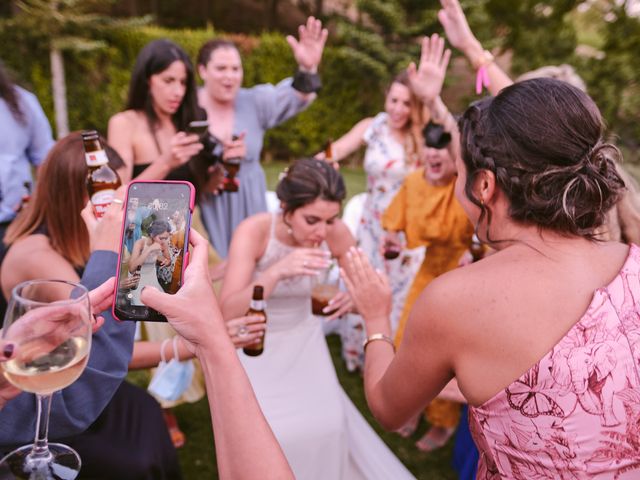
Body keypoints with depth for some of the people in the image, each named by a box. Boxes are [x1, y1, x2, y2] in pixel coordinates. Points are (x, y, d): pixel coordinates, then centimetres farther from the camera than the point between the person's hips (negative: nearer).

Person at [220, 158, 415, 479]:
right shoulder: (253, 231, -27)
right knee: (266, 434, -17)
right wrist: (276, 272, -47)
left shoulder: (337, 233, -18)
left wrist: (354, 299, -29)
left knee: (327, 426, -11)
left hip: (304, 342, 3)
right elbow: (227, 313, -32)